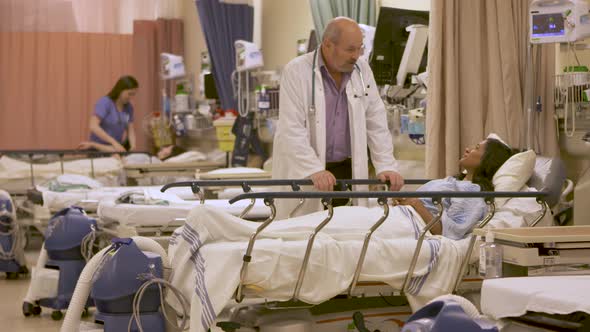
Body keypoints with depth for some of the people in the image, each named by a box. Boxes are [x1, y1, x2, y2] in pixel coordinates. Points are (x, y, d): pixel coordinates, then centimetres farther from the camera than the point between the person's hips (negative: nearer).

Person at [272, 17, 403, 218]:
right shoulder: (297, 72, -11)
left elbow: (376, 123, 6)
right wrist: (314, 171, -26)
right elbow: (291, 130, -17)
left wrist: (385, 166, -4)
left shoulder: (362, 70, 4)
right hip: (302, 173, -4)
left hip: (348, 171, 4)